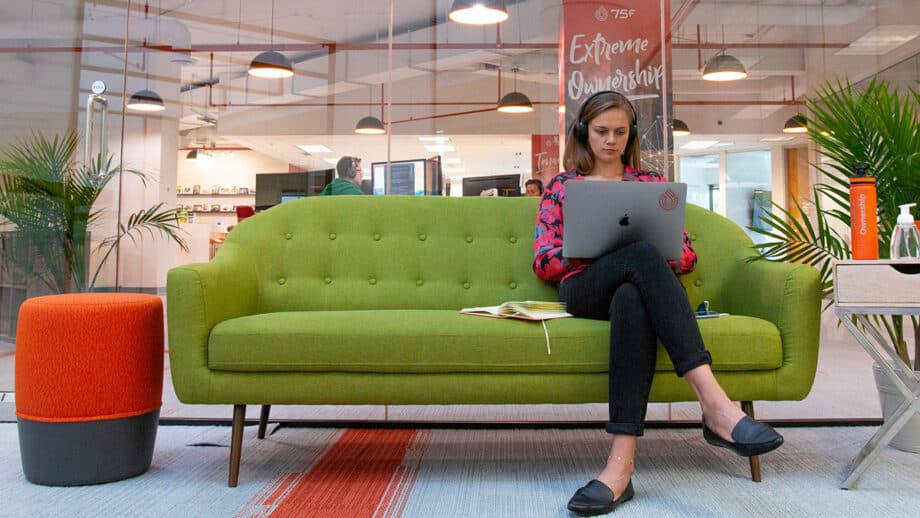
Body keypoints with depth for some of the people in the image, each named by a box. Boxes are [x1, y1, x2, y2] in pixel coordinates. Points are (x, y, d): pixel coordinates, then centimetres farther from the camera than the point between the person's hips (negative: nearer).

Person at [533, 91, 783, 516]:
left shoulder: (651, 182, 25)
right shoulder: (561, 186, 21)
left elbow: (686, 254, 17)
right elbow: (543, 261, 10)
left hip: (637, 285, 2)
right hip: (584, 289, -1)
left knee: (632, 298, -41)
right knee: (641, 256, -38)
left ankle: (621, 462, -53)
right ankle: (715, 403, -53)